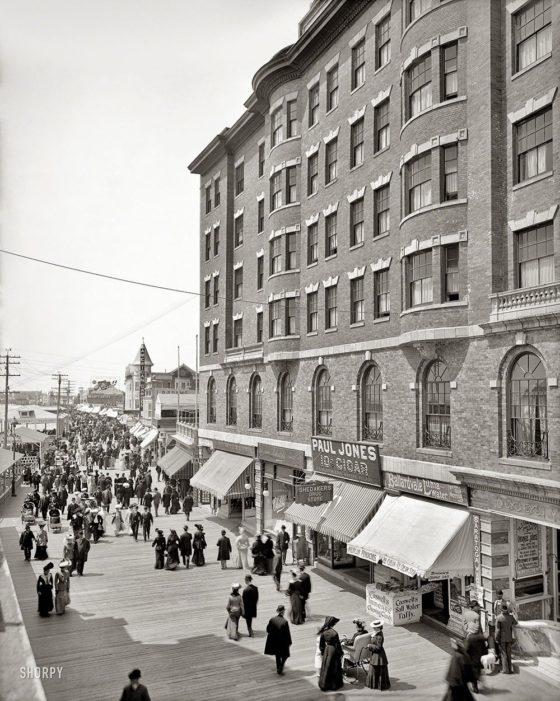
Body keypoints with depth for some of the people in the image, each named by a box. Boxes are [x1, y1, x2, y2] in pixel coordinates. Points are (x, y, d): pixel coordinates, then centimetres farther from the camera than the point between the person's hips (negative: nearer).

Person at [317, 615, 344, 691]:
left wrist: (322, 652, 16)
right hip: (333, 651, -4)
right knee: (334, 668, 12)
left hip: (326, 650, 4)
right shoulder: (334, 633, -24)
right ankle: (334, 685, 23)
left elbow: (321, 644, 2)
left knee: (325, 668, 16)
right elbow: (337, 645, -16)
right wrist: (340, 654, -2)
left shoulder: (323, 632, -8)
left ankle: (323, 685, 24)